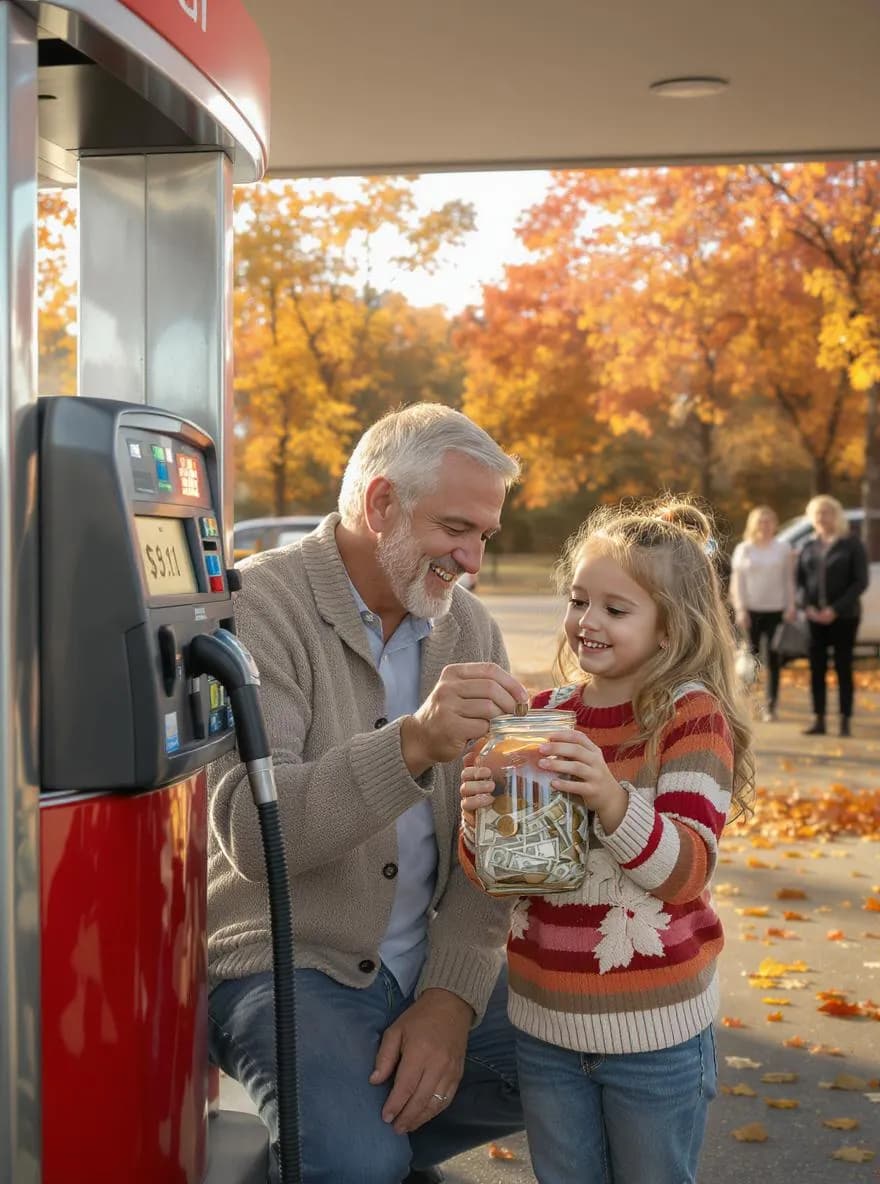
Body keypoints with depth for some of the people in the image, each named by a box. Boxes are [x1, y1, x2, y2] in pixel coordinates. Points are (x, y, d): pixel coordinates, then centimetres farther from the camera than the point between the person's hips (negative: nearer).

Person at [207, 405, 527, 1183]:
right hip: (291, 964, -6)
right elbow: (252, 832, -27)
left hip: (434, 966, 6)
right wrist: (414, 744, -41)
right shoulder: (260, 608, -15)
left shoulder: (469, 627, 4)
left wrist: (452, 993, -11)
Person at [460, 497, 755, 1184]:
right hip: (545, 1020, 4)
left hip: (655, 1029, -4)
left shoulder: (692, 715, -11)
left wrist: (611, 800, -35)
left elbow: (688, 870, -18)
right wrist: (480, 819, -18)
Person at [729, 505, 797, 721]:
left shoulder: (783, 549, 7)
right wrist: (740, 609, -5)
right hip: (750, 610, 0)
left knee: (773, 660, -2)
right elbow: (737, 582, 3)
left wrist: (790, 607, -2)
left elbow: (789, 580, 7)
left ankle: (770, 707, 1)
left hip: (776, 610, 0)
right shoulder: (743, 549, 5)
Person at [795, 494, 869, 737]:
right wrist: (808, 606, -8)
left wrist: (836, 609, -15)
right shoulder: (809, 546, 10)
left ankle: (845, 721, 5)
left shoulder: (851, 544, -3)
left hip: (844, 617, -4)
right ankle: (818, 720, 9)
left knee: (843, 668, 0)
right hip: (815, 616, 4)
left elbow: (860, 581, -7)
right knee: (816, 668, 4)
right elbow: (800, 579, 10)